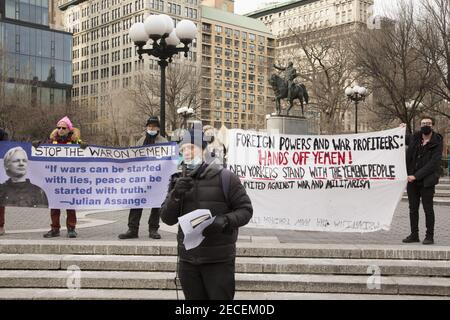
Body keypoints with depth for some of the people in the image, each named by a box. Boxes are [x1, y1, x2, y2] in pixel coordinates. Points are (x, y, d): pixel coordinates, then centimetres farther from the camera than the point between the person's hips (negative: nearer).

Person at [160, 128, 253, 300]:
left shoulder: (224, 177, -5)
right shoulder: (178, 181, 9)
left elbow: (245, 209, -3)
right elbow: (167, 218, 5)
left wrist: (224, 221, -22)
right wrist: (176, 195, -13)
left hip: (219, 259, -4)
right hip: (187, 260, 4)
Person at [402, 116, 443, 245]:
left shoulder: (437, 143, -7)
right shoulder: (414, 138, 6)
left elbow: (433, 164, -14)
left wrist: (416, 176, -18)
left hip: (427, 181, -5)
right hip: (412, 180, 5)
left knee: (428, 209, 1)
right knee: (413, 209, 10)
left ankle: (429, 236, 10)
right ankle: (414, 234, 19)